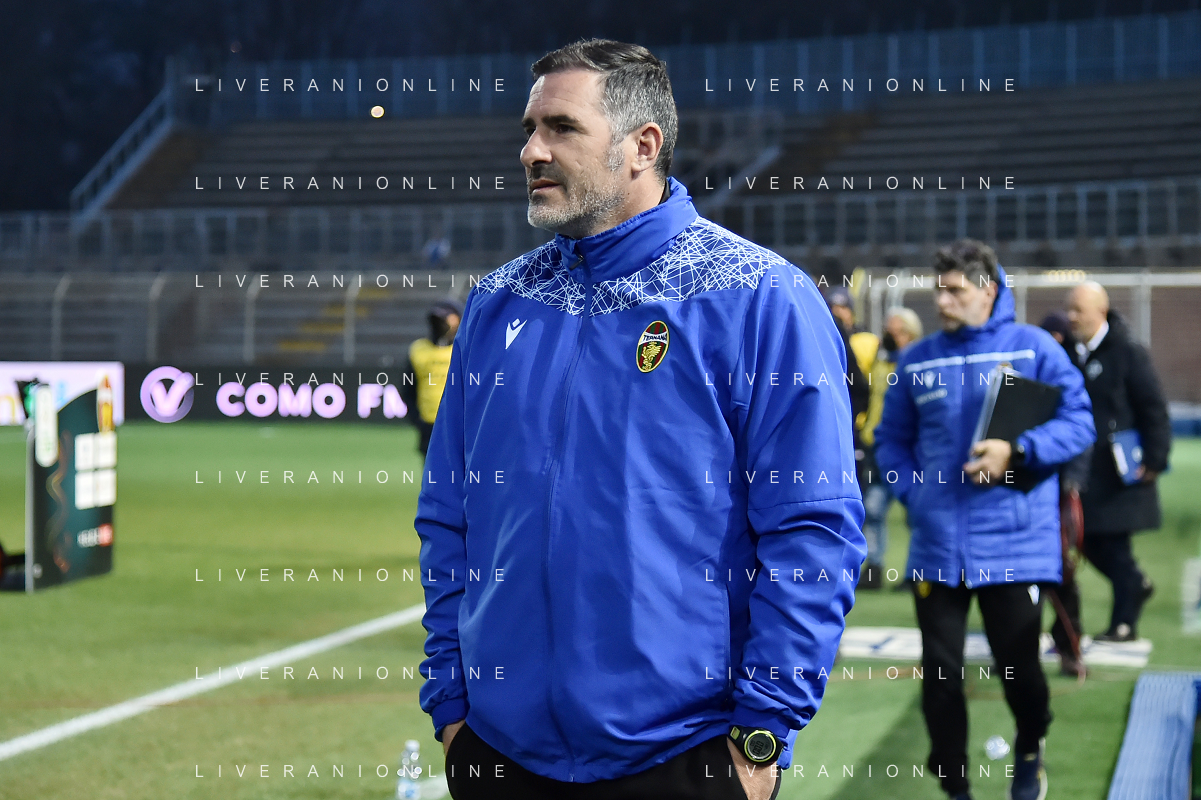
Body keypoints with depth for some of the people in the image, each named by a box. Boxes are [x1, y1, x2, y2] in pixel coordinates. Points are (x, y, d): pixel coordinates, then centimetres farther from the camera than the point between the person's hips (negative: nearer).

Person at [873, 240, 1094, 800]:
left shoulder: (1034, 347, -2)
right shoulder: (916, 360, 8)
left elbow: (1077, 422, -5)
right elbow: (892, 440, 15)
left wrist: (1017, 451, -19)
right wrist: (913, 491, -2)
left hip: (1015, 543, -3)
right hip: (936, 545, 3)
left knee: (1018, 667, 5)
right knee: (940, 675, 4)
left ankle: (1029, 752, 37)